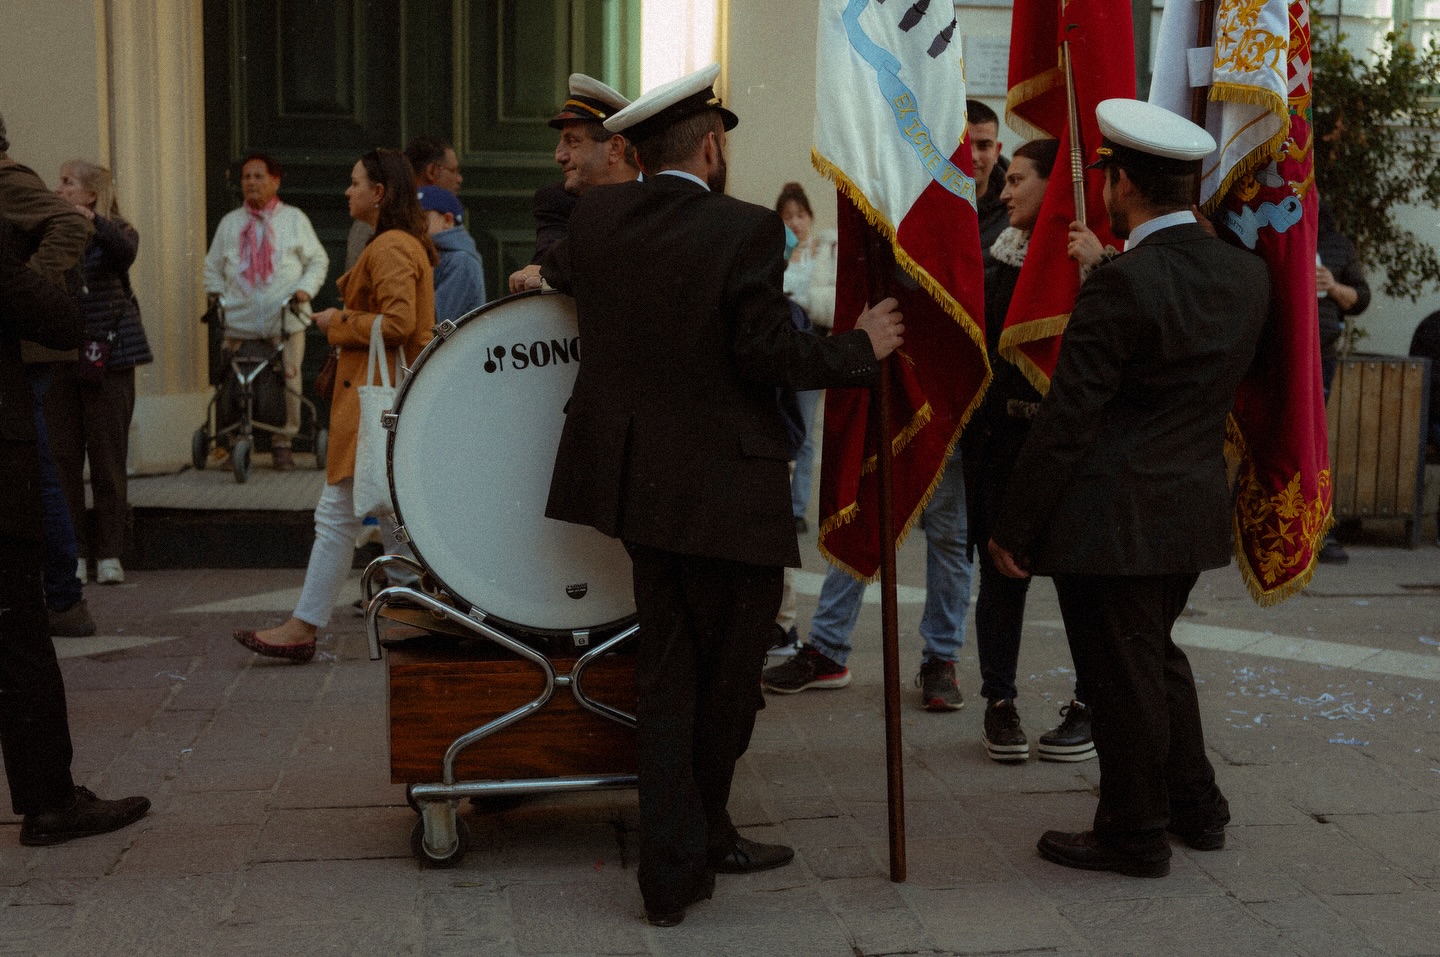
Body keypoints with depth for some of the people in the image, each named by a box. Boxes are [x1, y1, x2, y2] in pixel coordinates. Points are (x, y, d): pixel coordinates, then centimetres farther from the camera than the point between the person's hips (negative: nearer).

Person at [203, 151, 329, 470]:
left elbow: (318, 261, 12)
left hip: (286, 319, -2)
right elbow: (213, 266, 23)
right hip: (239, 320, 2)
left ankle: (283, 442, 3)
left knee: (288, 380, -9)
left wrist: (305, 289, -3)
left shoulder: (294, 219, 11)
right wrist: (217, 294, 6)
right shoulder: (229, 222, 16)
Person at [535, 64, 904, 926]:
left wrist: (540, 277, 44)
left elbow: (557, 276, 21)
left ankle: (676, 868, 19)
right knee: (728, 681, 13)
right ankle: (699, 835, 30)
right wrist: (863, 347, -2)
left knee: (670, 676, 16)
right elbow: (770, 355, -17)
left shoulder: (597, 217, 2)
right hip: (723, 486, -6)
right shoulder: (747, 230, -15)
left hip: (635, 473, 7)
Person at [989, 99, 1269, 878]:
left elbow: (1066, 423, -20)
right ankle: (1195, 807, 37)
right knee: (1156, 654, 25)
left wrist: (1014, 528, -12)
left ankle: (1134, 835, 20)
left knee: (1120, 676, 6)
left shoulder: (1121, 287, -21)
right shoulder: (1246, 274, 2)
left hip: (1113, 521, -8)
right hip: (1195, 512, 8)